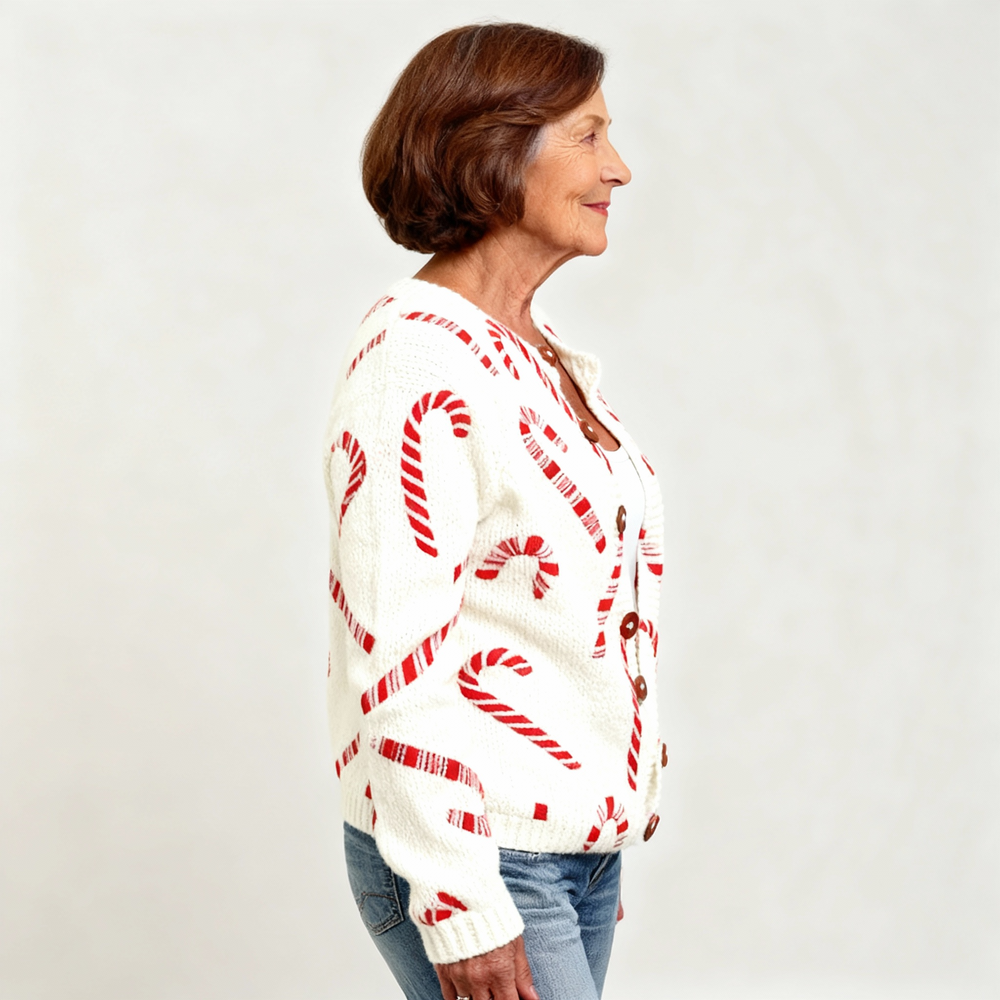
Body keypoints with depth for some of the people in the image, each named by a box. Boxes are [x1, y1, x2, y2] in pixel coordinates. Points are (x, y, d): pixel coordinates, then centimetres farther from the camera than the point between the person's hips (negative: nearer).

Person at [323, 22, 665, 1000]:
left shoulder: (540, 351, 11)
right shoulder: (414, 363, -17)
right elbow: (395, 657, -20)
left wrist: (613, 827, 19)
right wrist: (460, 904, -20)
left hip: (583, 836, 8)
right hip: (470, 847, -8)